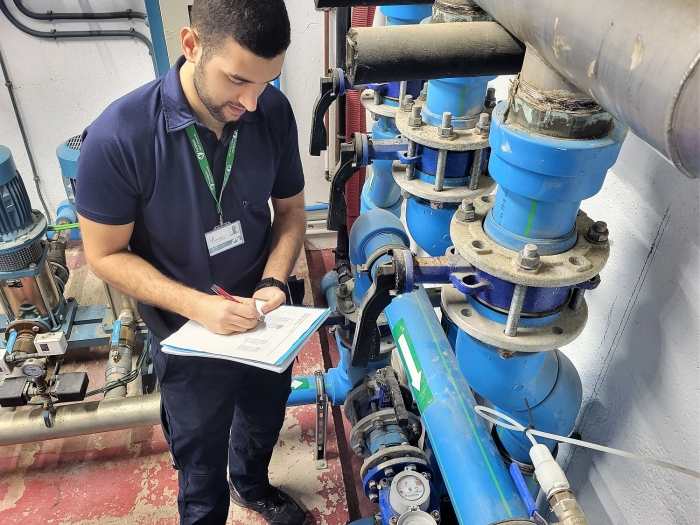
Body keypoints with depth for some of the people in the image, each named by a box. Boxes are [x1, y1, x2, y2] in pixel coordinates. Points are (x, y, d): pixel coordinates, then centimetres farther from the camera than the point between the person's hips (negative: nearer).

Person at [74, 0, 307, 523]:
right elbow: (106, 254, -17)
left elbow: (291, 209, -4)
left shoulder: (273, 112, -17)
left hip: (264, 317, 5)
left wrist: (273, 282, -20)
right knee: (202, 458, 20)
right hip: (189, 333, -4)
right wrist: (197, 305, -29)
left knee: (265, 419, 30)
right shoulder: (119, 137, -28)